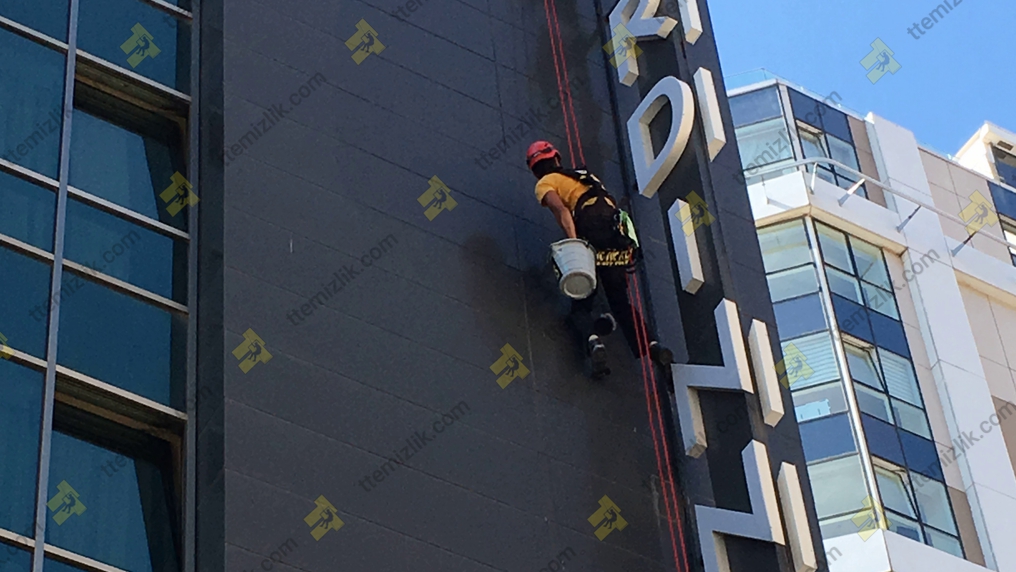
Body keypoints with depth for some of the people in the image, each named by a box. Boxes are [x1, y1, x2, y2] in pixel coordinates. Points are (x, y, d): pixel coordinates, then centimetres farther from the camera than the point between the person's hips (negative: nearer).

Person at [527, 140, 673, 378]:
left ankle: (593, 341, -27)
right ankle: (650, 344, -13)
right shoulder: (586, 176, 35)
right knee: (621, 303, 11)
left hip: (591, 236, -5)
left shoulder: (545, 184, 15)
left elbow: (561, 210, -6)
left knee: (580, 308, 4)